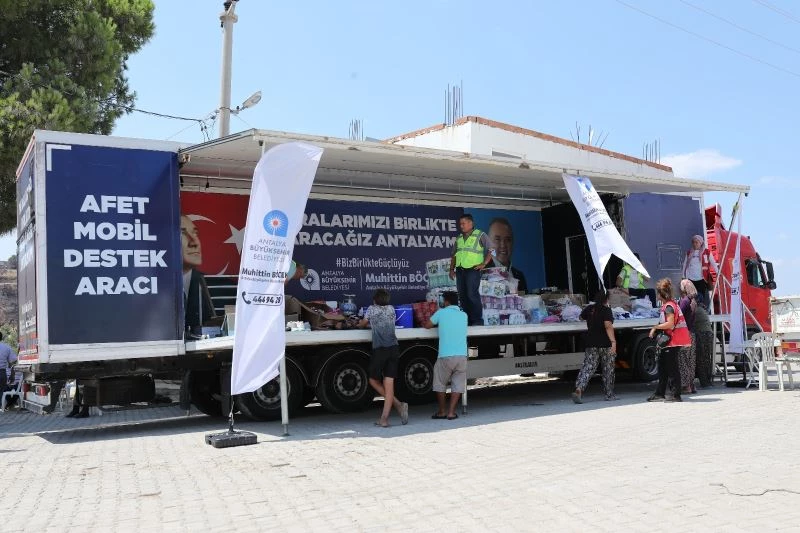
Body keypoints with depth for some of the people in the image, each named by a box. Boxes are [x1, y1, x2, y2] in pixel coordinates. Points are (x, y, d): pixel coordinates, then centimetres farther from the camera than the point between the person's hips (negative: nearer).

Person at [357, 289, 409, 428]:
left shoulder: (371, 309, 4)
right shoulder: (391, 309, 14)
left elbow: (362, 324, 20)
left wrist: (359, 323, 42)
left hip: (379, 350, -4)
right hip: (394, 348, 4)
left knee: (373, 381, 10)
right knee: (389, 383, 1)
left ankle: (398, 404, -3)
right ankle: (384, 418, -3)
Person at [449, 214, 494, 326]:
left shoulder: (480, 235, 0)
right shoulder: (459, 238, 17)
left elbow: (490, 250, -3)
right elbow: (454, 255, 22)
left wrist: (484, 263, -12)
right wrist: (451, 269, 14)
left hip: (473, 269, -6)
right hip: (460, 270, 6)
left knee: (472, 295, -13)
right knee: (462, 296, 6)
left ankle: (478, 320, -8)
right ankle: (467, 320, 12)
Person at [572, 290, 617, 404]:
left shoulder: (589, 309, 5)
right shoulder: (606, 310, -10)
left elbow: (581, 317, 25)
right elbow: (608, 326, -23)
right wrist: (613, 341, -28)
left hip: (591, 344, 4)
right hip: (605, 344, -4)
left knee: (587, 368, 0)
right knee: (608, 370, 11)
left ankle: (578, 389, -19)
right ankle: (609, 395, 19)